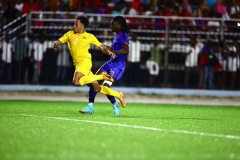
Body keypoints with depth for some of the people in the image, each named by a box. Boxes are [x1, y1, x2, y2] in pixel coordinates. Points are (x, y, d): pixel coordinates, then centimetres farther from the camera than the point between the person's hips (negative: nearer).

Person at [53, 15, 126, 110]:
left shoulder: (90, 37, 6)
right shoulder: (70, 34, 14)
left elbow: (101, 47, 9)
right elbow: (58, 42, 12)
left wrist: (109, 52, -11)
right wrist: (56, 43, -12)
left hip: (85, 61, -5)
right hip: (77, 63, 5)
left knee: (76, 82, -31)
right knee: (97, 88, 3)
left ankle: (101, 76, -13)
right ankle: (118, 95, 21)